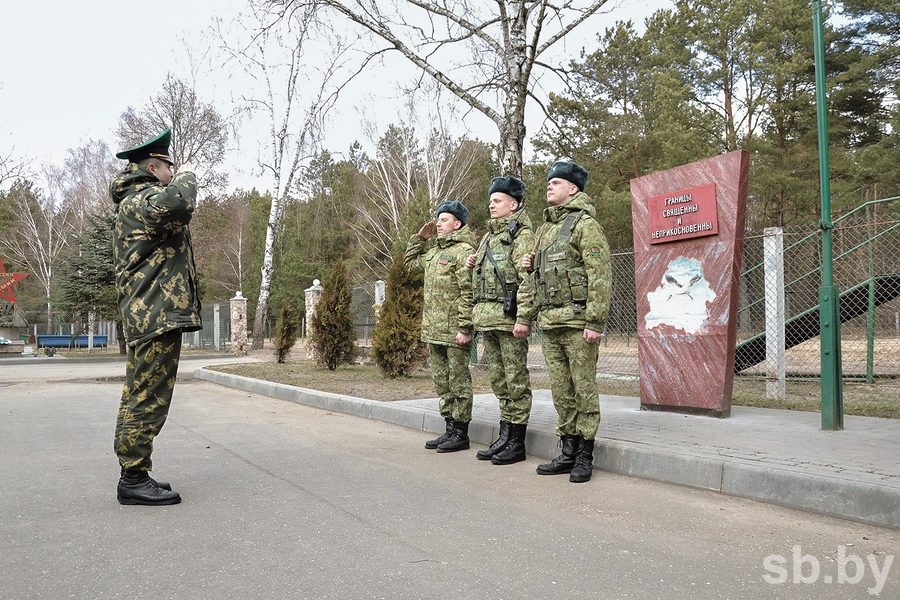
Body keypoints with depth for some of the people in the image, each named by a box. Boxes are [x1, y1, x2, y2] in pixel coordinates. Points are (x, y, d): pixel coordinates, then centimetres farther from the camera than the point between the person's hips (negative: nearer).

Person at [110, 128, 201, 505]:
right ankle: (134, 479, -3)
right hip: (158, 313, -11)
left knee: (138, 396, 14)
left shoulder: (131, 201, 23)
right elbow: (176, 203, -33)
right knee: (149, 398, -8)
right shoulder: (141, 198, -11)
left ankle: (133, 474, 22)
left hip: (143, 314, 11)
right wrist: (186, 178, -15)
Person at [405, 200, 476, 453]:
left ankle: (461, 433, 9)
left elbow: (469, 293, -16)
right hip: (433, 330, 9)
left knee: (458, 382, 0)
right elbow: (410, 264, 33)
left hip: (454, 331, -9)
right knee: (442, 382, 14)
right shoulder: (434, 252, 17)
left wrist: (464, 328, -21)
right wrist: (419, 238, 21)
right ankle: (450, 429, 24)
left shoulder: (463, 251, -10)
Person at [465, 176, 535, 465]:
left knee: (515, 380, -3)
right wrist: (473, 265, 8)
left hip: (509, 317, -9)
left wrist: (523, 318, -22)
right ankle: (504, 437, 21)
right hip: (487, 318, 9)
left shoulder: (521, 234, -5)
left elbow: (526, 278, -15)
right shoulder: (488, 237, 22)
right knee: (499, 379, 13)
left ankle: (517, 443, 4)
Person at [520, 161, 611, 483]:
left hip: (577, 323, -8)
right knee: (560, 390, 11)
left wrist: (595, 321, -18)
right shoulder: (546, 228, 21)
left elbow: (600, 275, -13)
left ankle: (585, 456, 9)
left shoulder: (585, 224, -5)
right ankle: (568, 451, 20)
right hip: (549, 323, 8)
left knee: (583, 389, 0)